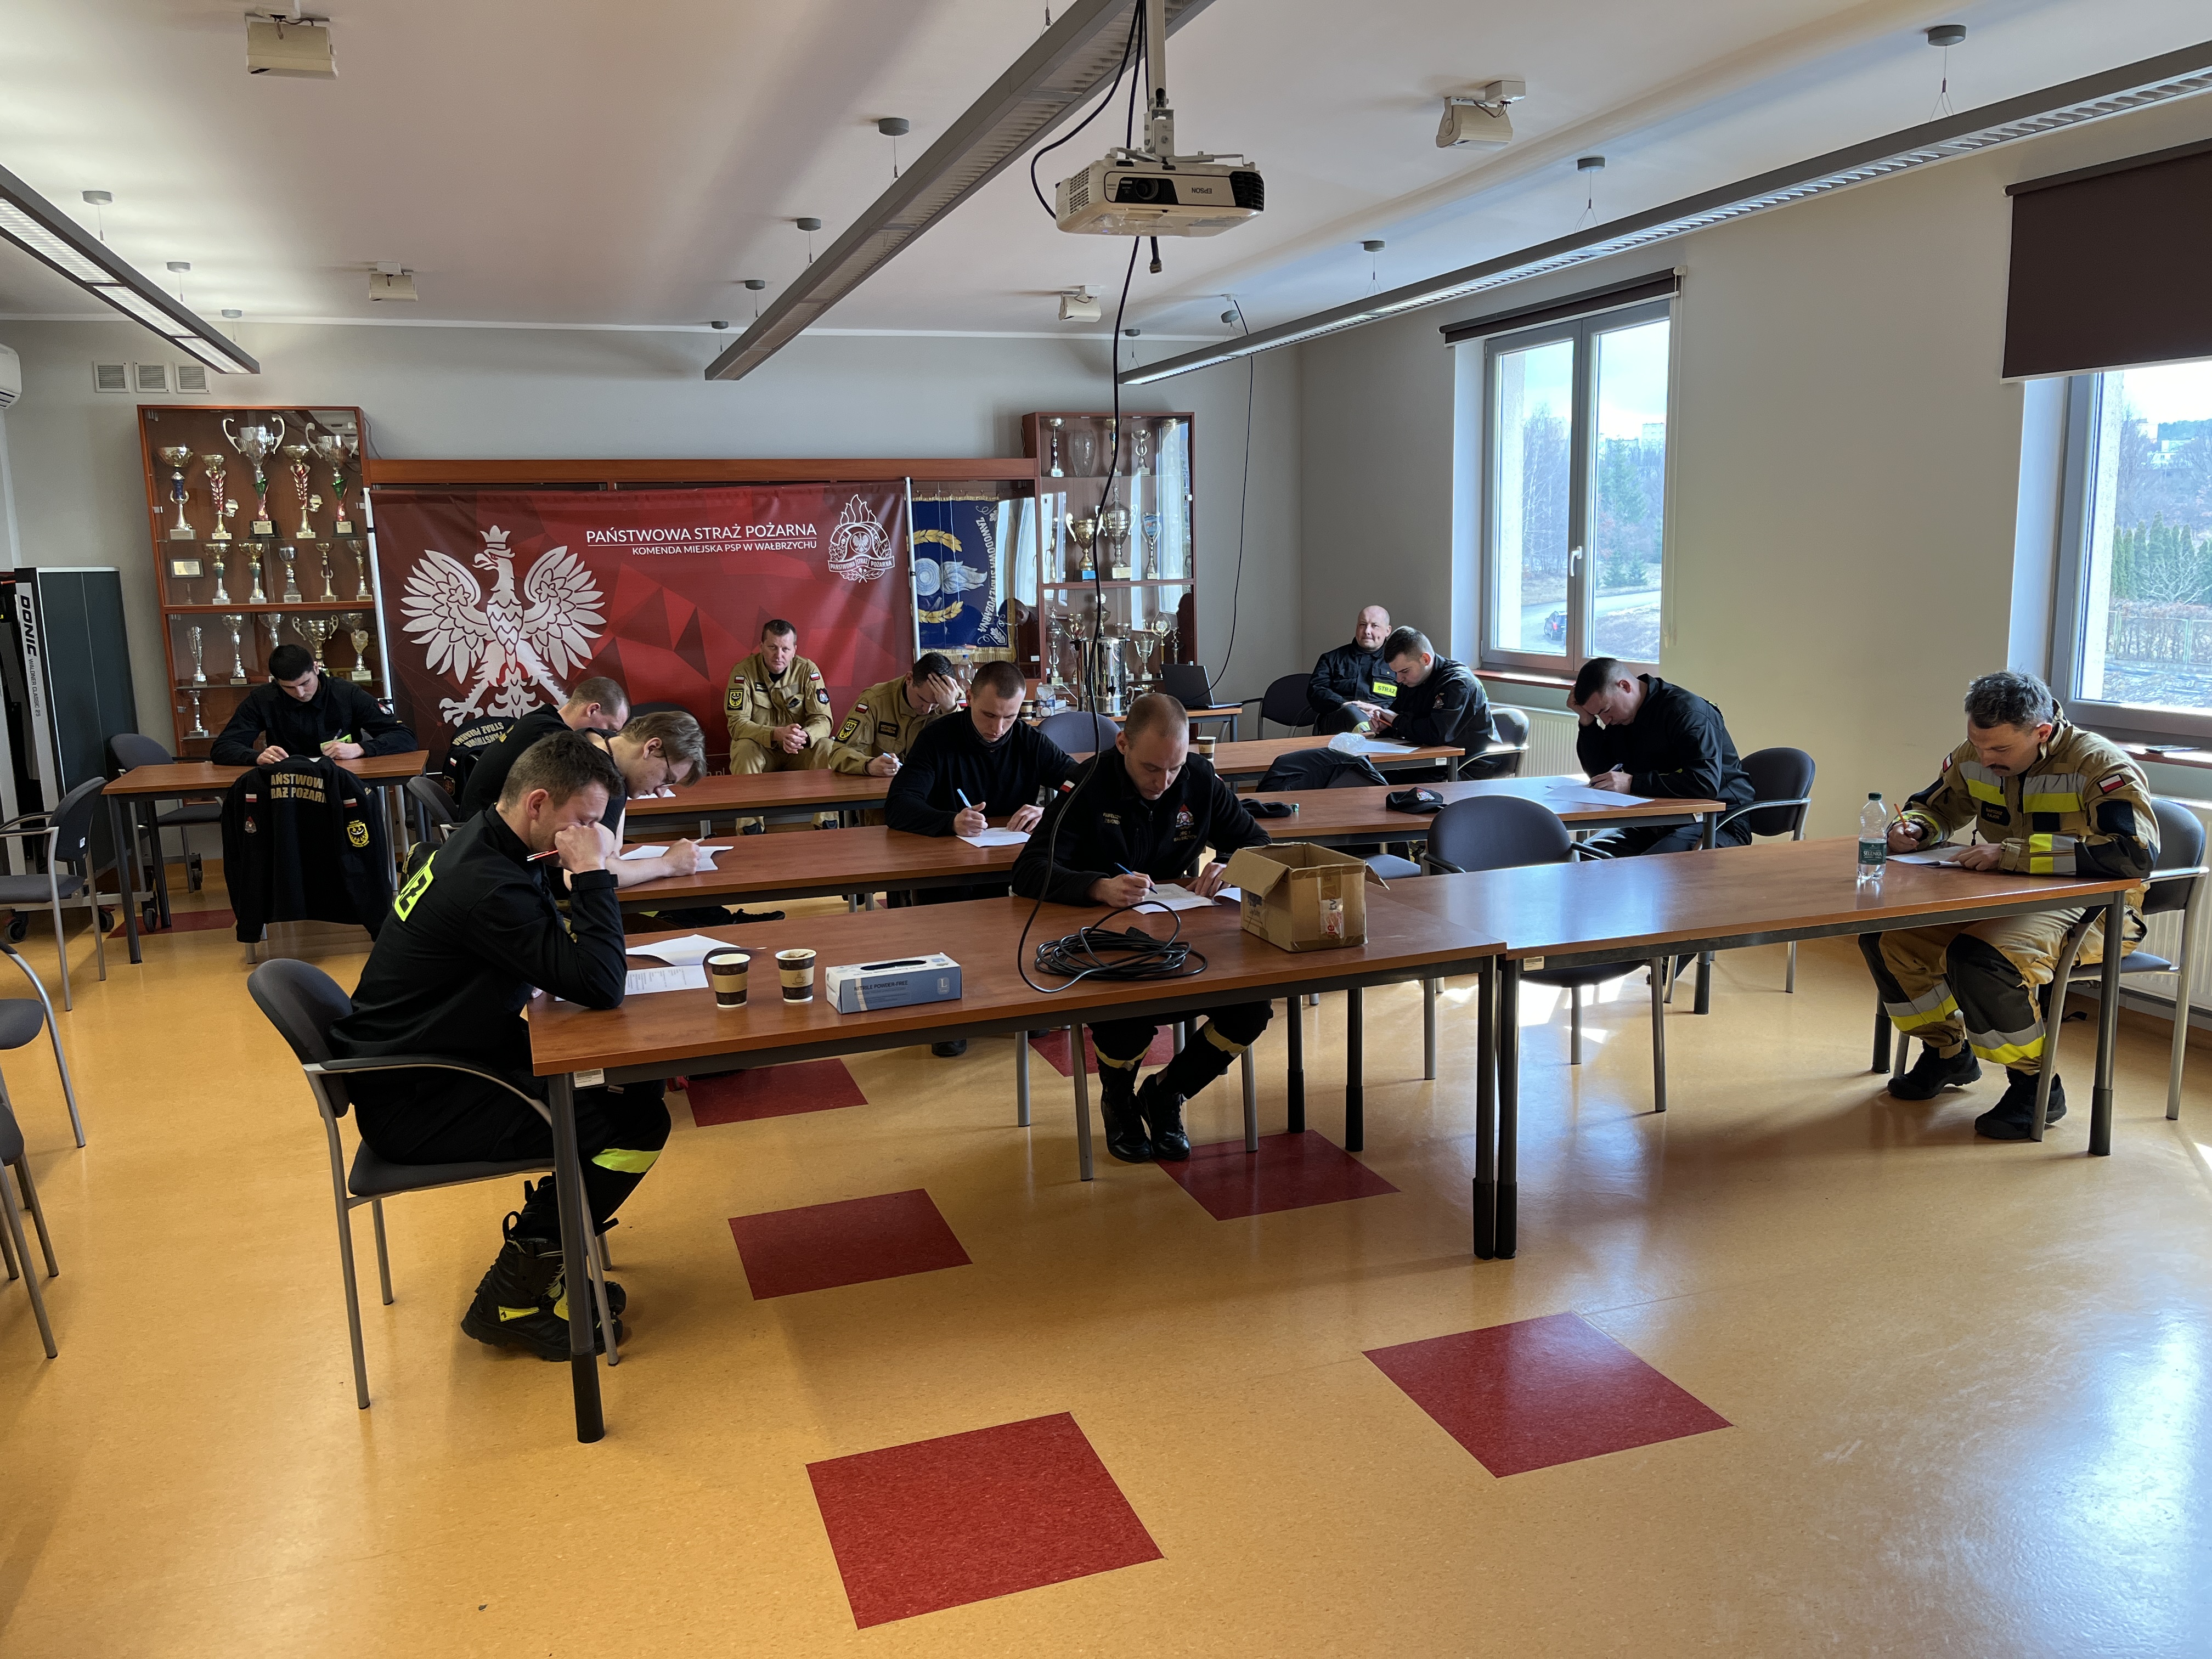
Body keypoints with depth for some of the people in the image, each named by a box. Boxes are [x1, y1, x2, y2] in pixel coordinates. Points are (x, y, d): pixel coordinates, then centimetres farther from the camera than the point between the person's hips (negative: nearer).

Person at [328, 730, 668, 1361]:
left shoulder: (484, 843, 5)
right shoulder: (487, 884, -28)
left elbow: (564, 958, 14)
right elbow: (599, 984, -31)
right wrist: (593, 875, -24)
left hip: (451, 1059, 11)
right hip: (412, 1105, -10)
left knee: (635, 1080, 4)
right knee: (638, 1123, -18)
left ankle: (544, 1261, 13)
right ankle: (512, 1296, -1)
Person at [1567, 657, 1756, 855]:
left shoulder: (1687, 712, -17)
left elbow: (1705, 783, -28)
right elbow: (1600, 773, 10)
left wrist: (1633, 783, -27)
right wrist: (1587, 721, -2)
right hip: (1659, 823, 8)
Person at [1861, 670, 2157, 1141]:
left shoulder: (2100, 766, -20)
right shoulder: (1975, 757, 0)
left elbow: (2135, 852, -35)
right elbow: (1935, 807, 20)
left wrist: (2011, 852, -36)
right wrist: (1911, 829, -7)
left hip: (2091, 910, -7)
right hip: (2003, 901, 7)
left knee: (1979, 960, -34)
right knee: (1884, 936, -7)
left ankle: (2037, 1086, -9)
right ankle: (1949, 1052, 16)